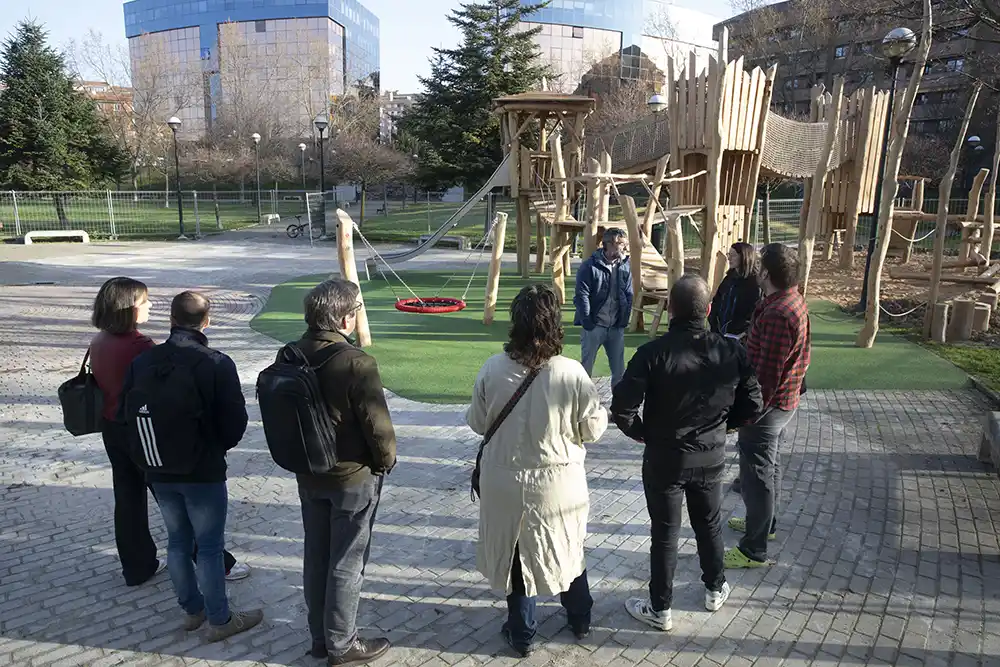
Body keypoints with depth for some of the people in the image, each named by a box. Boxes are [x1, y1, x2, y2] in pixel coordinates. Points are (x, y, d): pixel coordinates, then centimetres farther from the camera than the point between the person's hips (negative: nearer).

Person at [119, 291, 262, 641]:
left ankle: (192, 609, 34)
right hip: (203, 471, -5)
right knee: (209, 546, 7)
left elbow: (125, 412, 3)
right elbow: (235, 421, -14)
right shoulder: (217, 364, -18)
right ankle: (220, 620, 19)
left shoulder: (142, 362, -4)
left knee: (177, 540, 19)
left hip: (158, 471, 5)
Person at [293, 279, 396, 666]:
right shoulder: (356, 363, -24)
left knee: (316, 557, 18)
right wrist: (386, 460, -3)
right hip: (354, 477, -6)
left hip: (308, 474, 7)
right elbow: (377, 423, -21)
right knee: (346, 563, 8)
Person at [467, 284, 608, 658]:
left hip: (505, 482, 1)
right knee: (567, 550, 24)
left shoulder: (492, 369, -16)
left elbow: (477, 423, -2)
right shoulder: (571, 373, -20)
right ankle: (580, 620, 44)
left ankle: (522, 634, 35)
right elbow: (594, 429, -9)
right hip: (559, 482, 0)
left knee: (514, 553, 20)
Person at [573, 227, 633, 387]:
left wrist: (624, 320, 0)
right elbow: (581, 295, -11)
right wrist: (588, 323, -15)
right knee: (586, 367, 6)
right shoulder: (590, 266, -10)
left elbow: (629, 295, 8)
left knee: (619, 369, 11)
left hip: (616, 327, 4)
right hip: (594, 326, -4)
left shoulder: (625, 266, 4)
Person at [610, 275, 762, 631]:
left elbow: (622, 407, -25)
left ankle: (660, 609, 26)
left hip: (664, 458, -3)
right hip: (711, 456, 3)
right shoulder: (731, 351, -10)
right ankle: (715, 589, 45)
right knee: (709, 524, 24)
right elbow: (752, 405, -2)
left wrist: (642, 433, -5)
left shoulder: (653, 353, -22)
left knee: (665, 532, 11)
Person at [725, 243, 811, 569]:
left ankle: (754, 550, 12)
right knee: (769, 465, 25)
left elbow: (768, 373, -28)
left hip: (767, 406, -10)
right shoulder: (794, 300, 5)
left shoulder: (778, 314, -28)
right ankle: (764, 522, 44)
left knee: (757, 473, 0)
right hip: (783, 401, 10)